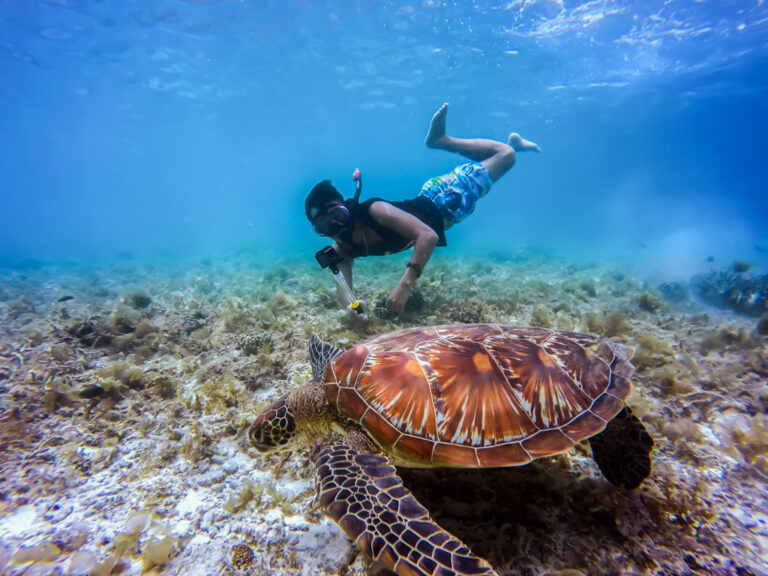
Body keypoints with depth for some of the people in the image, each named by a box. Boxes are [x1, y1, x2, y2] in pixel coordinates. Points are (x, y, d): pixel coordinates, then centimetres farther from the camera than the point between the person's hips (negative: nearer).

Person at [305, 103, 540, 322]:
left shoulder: (374, 211, -42)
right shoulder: (342, 249, -22)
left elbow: (428, 235, -48)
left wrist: (405, 284, -58)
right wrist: (350, 304, -46)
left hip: (442, 198, -5)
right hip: (424, 203, 5)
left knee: (506, 154, 5)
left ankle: (441, 139, 23)